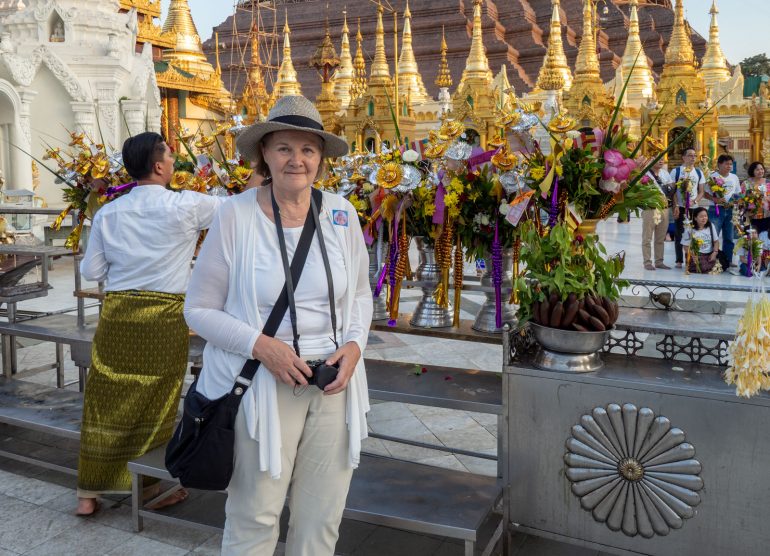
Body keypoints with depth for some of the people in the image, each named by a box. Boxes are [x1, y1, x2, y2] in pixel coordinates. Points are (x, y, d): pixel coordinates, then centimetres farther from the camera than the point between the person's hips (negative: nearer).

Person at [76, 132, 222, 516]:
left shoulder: (108, 213, 2)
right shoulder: (186, 206, -9)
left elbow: (91, 271, 6)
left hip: (117, 314, 3)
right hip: (165, 317, -3)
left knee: (107, 403, 12)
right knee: (157, 405, 11)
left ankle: (88, 494, 24)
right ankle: (154, 487, 26)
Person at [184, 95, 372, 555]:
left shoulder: (341, 212, 1)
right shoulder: (236, 215, -9)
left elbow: (360, 292, 13)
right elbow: (199, 309, -4)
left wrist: (355, 344, -5)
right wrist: (260, 345, -18)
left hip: (334, 381, 4)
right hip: (263, 384, -3)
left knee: (323, 518, 16)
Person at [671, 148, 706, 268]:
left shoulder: (699, 172, 9)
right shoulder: (676, 171, -1)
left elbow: (701, 192, 10)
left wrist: (694, 201, -9)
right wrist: (676, 206, -11)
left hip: (694, 207, 3)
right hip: (680, 207, -3)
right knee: (679, 234, -1)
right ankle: (679, 260, 6)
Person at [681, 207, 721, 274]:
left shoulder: (711, 226, 6)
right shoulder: (690, 230, -7)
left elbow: (716, 241, 9)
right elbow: (686, 246, -6)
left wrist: (715, 252, -8)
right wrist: (693, 255, -22)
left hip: (709, 254, 5)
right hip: (696, 255, -5)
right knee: (703, 268, -30)